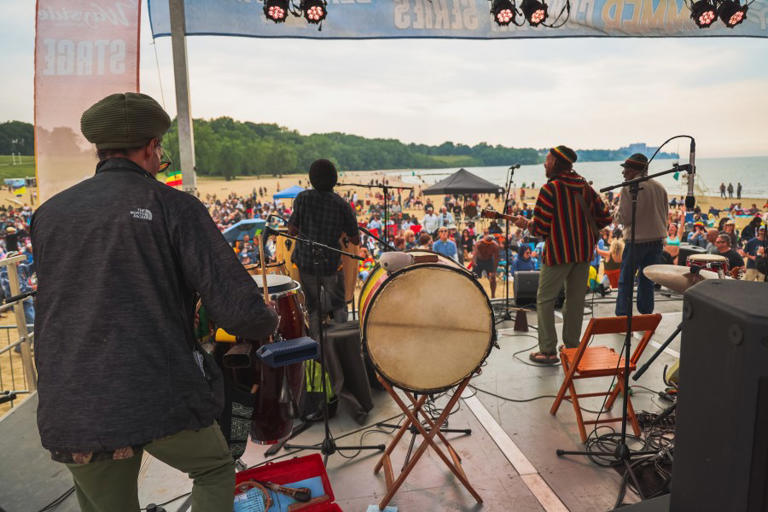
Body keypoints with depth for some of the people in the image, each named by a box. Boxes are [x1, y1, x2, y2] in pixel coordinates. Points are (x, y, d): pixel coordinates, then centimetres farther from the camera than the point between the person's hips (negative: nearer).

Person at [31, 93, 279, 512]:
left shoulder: (48, 213, 8)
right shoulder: (173, 206, -8)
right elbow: (240, 313, -15)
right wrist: (268, 322, 8)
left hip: (70, 415, 5)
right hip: (163, 400, -4)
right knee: (215, 469, 25)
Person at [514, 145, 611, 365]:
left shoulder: (550, 189, -12)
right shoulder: (585, 186, 7)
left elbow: (541, 228, -14)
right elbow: (605, 218, 8)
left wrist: (526, 224, 5)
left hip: (559, 252, -6)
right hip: (584, 250, 6)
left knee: (545, 299, 4)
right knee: (576, 299, 13)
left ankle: (548, 350, 3)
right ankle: (572, 347, 21)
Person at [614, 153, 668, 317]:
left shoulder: (629, 188, -13)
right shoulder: (659, 187, 7)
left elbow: (623, 218, -14)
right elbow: (665, 214, 13)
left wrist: (617, 213, 6)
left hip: (636, 240, -6)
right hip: (657, 238, 6)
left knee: (626, 281, 4)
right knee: (647, 280, 14)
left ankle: (622, 317, 5)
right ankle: (646, 316, 19)